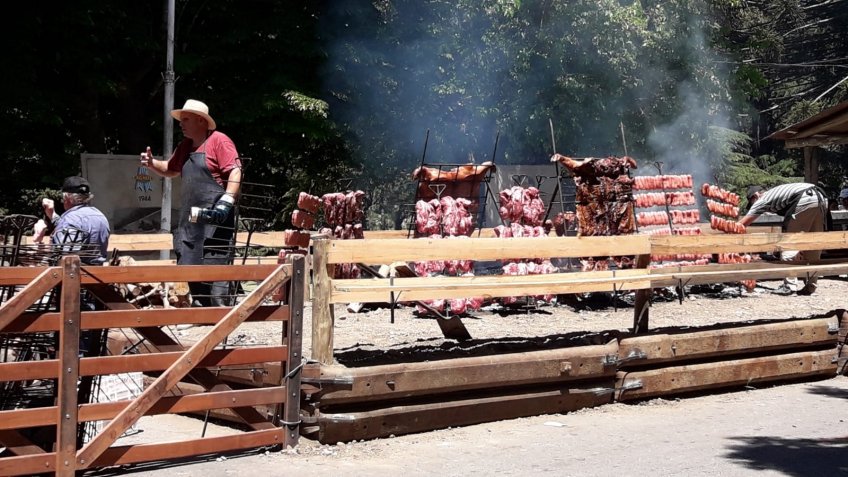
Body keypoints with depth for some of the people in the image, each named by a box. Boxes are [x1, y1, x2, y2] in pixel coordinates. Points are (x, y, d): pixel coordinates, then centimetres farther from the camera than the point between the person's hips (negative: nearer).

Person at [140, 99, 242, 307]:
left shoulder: (219, 141, -6)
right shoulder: (185, 146, 19)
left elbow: (235, 172, -14)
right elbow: (170, 169, 34)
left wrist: (226, 202, -23)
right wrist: (152, 163, 14)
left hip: (215, 219, -8)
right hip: (190, 218, 8)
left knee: (215, 265, -11)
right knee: (190, 264, 7)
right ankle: (201, 307, 15)